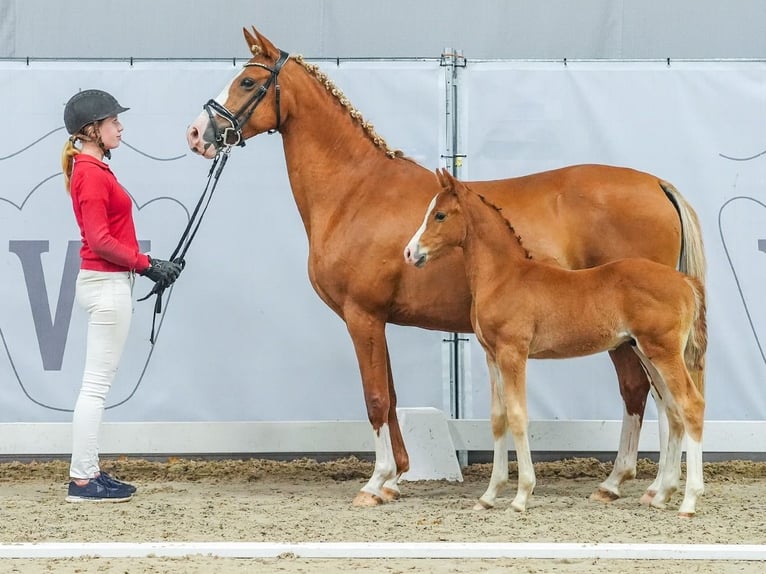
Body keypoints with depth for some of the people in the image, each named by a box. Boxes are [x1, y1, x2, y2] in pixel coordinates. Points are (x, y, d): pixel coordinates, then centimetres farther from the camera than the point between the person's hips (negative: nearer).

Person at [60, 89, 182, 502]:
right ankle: (82, 480, -4)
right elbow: (100, 239, -20)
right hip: (107, 285, -10)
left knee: (97, 385, 12)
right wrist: (146, 264, -14)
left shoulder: (92, 170, 14)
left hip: (107, 282, 10)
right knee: (96, 385, -7)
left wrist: (147, 266, 9)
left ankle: (88, 473, 16)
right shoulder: (92, 174, -16)